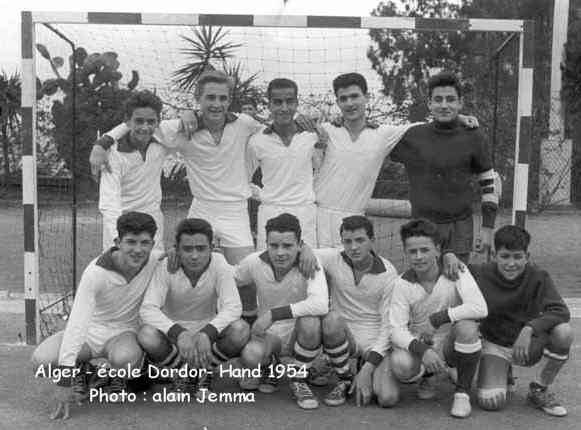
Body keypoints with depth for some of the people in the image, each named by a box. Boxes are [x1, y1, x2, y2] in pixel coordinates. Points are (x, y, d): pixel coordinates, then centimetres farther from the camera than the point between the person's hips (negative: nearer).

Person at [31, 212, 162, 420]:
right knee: (41, 359, -25)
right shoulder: (96, 272, -24)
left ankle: (119, 374, 4)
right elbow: (76, 323, -29)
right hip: (91, 330, 0)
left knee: (125, 358, -36)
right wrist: (64, 380, -36)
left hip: (124, 332, 1)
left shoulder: (157, 261, -16)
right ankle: (82, 370, 9)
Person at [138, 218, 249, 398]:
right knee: (146, 335, -32)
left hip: (208, 331, 1)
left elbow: (233, 307, -24)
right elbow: (147, 309, -27)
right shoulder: (166, 267, -19)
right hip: (174, 333, 0)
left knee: (240, 330, -28)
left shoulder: (218, 263, -17)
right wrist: (179, 333, -44)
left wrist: (207, 333, -42)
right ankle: (184, 372, -2)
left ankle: (205, 371, 0)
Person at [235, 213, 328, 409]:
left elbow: (320, 304, -37)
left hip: (299, 335, -1)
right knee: (250, 356, -32)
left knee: (310, 321, -36)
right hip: (268, 334, 1)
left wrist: (273, 314, -37)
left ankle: (298, 380, -6)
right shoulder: (255, 262, -10)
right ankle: (269, 370, 10)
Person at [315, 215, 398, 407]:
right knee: (331, 319, -34)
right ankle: (345, 380, -8)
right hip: (344, 337, 1)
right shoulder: (333, 259, -9)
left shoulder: (388, 273, -11)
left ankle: (367, 374, 14)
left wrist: (367, 369, -19)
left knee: (387, 398, -25)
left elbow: (388, 324, -12)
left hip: (376, 342, -1)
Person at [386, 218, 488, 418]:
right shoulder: (403, 284, -9)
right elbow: (397, 330, -15)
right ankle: (426, 377, 9)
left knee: (467, 326, -34)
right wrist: (423, 350, -33)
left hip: (453, 346, -1)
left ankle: (463, 392, -10)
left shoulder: (455, 271, -13)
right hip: (419, 346, 1)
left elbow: (480, 308, -28)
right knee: (399, 363, -31)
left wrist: (436, 319, -27)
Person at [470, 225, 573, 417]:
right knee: (490, 402, -24)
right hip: (494, 345, -1)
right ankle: (501, 373, 15)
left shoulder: (538, 278, -14)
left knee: (563, 332, -29)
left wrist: (529, 329, -41)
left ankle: (539, 390, -4)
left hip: (528, 344, 2)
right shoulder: (481, 275, -15)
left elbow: (560, 311, -26)